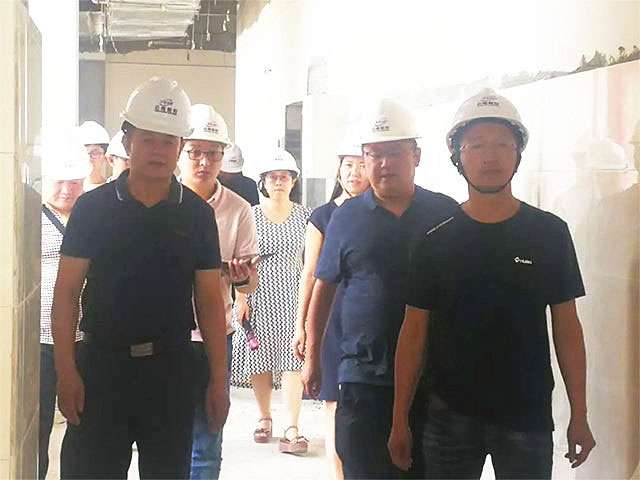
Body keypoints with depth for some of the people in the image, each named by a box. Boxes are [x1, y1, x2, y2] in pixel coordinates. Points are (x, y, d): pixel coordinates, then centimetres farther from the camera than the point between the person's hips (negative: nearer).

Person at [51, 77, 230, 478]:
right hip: (101, 362, -1)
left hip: (172, 366, 1)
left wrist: (219, 380, 1)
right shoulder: (93, 207, 0)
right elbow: (67, 293, -1)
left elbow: (209, 301, 5)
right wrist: (66, 371, -9)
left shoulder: (198, 214, 3)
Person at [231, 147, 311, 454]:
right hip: (258, 298, 0)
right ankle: (264, 418, 23)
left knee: (293, 360, -8)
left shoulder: (304, 217, 7)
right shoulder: (250, 215, 4)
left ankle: (291, 429, -9)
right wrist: (240, 298, -1)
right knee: (260, 360, 4)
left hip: (292, 298, 0)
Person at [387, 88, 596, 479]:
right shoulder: (436, 241, -1)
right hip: (450, 414, 0)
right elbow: (414, 333, 1)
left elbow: (567, 328, 3)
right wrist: (400, 420, -1)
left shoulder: (550, 233, -1)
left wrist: (579, 416, 1)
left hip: (528, 417, 0)